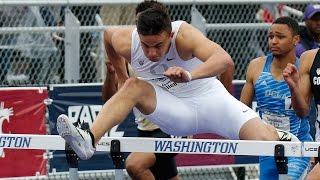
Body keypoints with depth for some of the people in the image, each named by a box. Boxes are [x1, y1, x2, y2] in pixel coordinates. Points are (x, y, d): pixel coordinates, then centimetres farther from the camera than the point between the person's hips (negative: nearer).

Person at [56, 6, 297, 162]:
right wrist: (119, 72, 17)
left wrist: (190, 75, -63)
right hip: (174, 113, 2)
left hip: (209, 98, -2)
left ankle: (278, 136, 23)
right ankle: (90, 140, -41)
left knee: (265, 140, -16)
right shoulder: (124, 42, -19)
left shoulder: (184, 35, -29)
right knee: (133, 86, -28)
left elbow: (224, 59, -46)